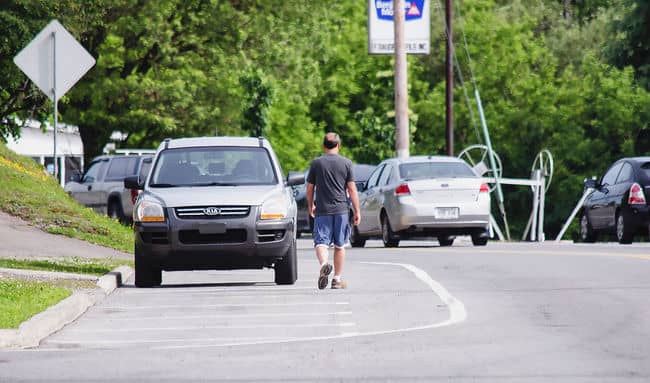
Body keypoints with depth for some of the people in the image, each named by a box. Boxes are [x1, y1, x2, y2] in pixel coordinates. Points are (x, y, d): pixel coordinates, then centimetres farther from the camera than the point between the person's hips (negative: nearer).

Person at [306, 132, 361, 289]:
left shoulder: (316, 163, 2)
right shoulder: (346, 163, 1)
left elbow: (309, 189, 7)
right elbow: (352, 189, -1)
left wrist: (311, 206, 24)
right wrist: (357, 211, 5)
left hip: (322, 210, -1)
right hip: (341, 209, 1)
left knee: (321, 242, -4)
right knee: (339, 246, 12)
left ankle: (324, 263, -34)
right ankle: (337, 279, 16)